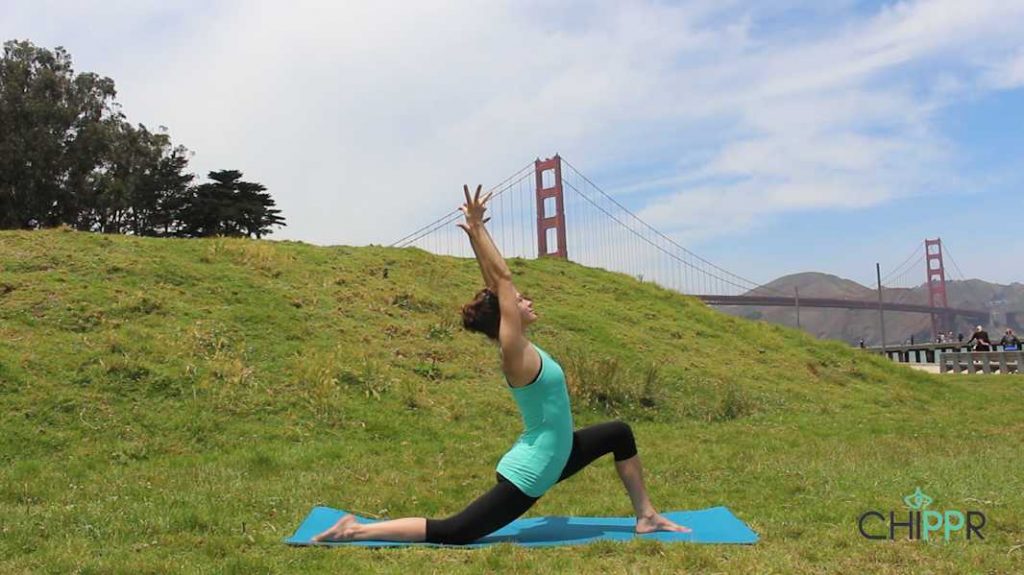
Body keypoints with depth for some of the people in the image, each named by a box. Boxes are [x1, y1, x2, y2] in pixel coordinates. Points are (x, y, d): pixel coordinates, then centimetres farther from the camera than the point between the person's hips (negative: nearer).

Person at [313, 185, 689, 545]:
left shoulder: (519, 348, 1)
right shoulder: (516, 353, -21)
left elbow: (497, 285, 2)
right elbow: (502, 280, -25)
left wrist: (476, 235, 5)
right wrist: (477, 228, -23)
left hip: (550, 457, 10)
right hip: (529, 475, -10)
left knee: (619, 434, 17)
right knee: (449, 533, -6)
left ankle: (646, 516, 25)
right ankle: (356, 531, 0)